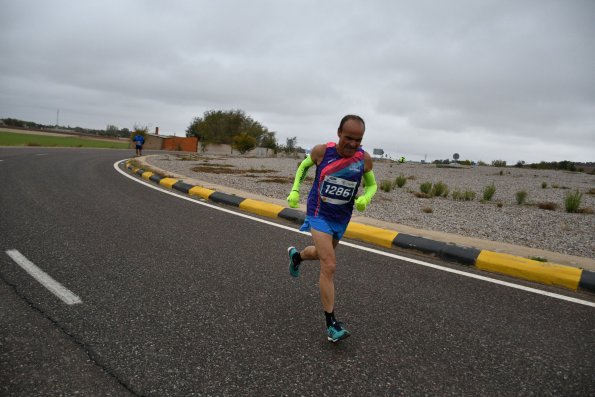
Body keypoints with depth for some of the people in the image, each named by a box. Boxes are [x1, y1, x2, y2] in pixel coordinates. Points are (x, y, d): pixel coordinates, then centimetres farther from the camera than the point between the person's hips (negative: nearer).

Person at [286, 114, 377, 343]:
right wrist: (295, 190, -2)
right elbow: (304, 165, 6)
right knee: (329, 266, -14)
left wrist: (365, 198, -18)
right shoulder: (322, 151, -15)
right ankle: (331, 323, -3)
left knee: (323, 255, 26)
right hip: (319, 214, -4)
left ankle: (296, 255, 61)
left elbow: (371, 184, 4)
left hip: (341, 218, 4)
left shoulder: (364, 158, -11)